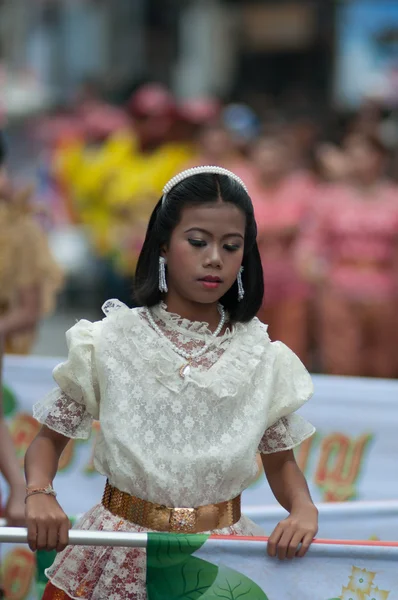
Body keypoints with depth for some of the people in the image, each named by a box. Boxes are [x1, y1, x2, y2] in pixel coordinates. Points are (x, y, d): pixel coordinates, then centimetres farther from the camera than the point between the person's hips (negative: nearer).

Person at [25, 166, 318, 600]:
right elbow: (50, 438, 3)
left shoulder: (263, 359, -2)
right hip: (121, 557, -1)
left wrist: (303, 508, -13)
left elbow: (280, 462, 8)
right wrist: (39, 494, -18)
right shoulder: (108, 344, -5)